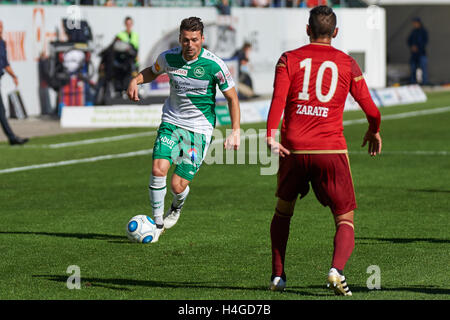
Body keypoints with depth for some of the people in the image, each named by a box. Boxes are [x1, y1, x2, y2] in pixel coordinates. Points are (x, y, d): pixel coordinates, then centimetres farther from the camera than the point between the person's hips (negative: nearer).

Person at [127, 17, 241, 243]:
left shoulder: (214, 65, -15)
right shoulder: (168, 58, -5)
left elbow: (232, 97, -6)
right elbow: (152, 72, 18)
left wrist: (236, 131, -13)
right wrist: (135, 81, -4)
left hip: (199, 130, -2)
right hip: (171, 123, 3)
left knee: (178, 185, -8)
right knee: (158, 169, -19)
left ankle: (177, 207, 30)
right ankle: (157, 223, -1)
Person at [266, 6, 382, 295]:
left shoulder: (289, 59, 6)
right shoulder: (347, 63, 6)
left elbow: (278, 98, -11)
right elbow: (371, 110, 7)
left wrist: (271, 134, -18)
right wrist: (374, 131, 27)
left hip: (293, 149, 1)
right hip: (331, 150, -1)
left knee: (283, 211, 25)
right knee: (345, 220, 4)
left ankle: (278, 276, 23)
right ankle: (337, 270, -23)